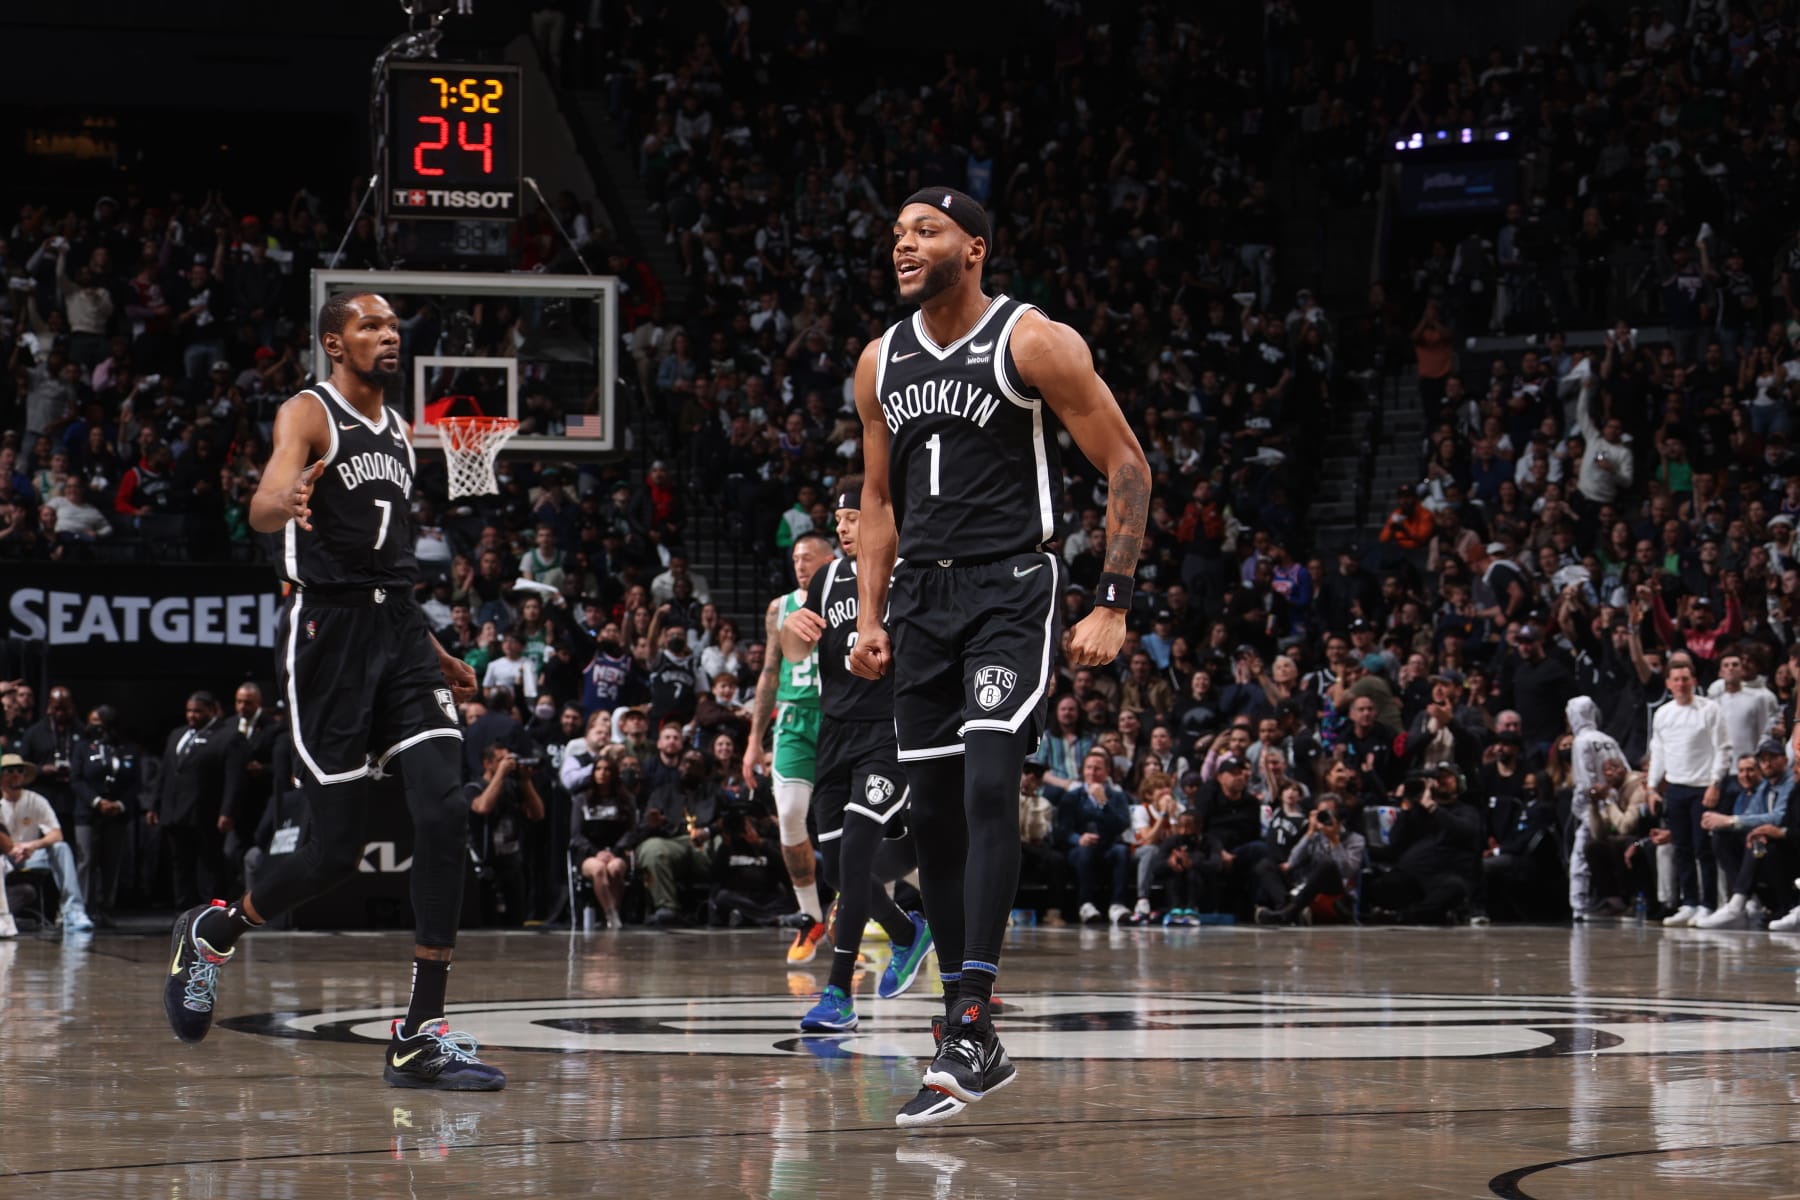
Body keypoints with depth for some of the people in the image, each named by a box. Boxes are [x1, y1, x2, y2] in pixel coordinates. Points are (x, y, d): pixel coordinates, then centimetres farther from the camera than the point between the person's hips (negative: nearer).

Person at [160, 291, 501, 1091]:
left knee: (445, 813, -13)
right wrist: (284, 503, -47)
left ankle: (421, 1032, -12)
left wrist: (436, 655, 26)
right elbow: (262, 509, -23)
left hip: (398, 629, 6)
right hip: (327, 633, -6)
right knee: (336, 851, -5)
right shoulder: (308, 415, -4)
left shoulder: (397, 431, 19)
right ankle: (212, 934, 25)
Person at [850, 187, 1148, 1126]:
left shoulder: (1035, 343, -7)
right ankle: (975, 1045, 15)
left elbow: (1127, 467, -5)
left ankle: (970, 1029, -26)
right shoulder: (880, 364, 10)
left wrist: (1112, 605, -11)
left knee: (989, 785, -22)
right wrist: (870, 617, 8)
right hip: (922, 594, 6)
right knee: (933, 817, 6)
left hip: (1011, 590, -6)